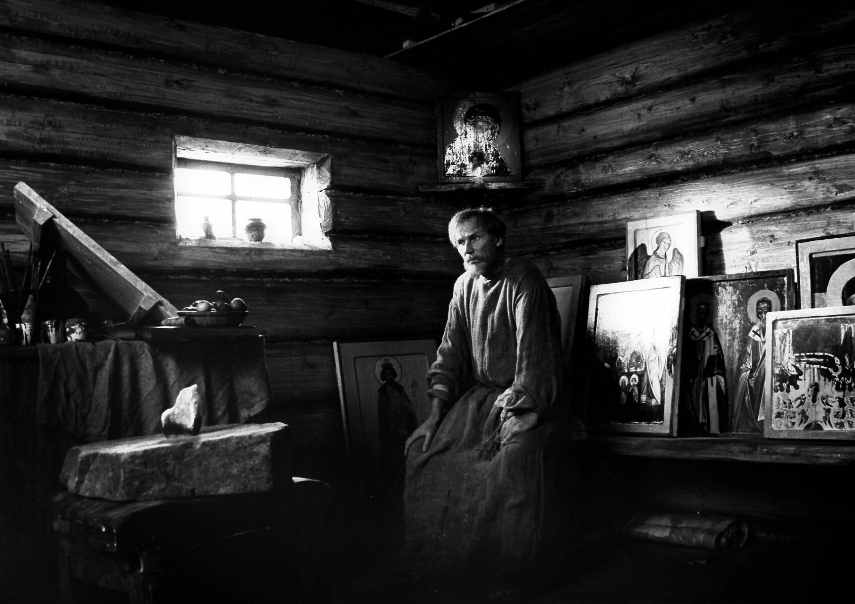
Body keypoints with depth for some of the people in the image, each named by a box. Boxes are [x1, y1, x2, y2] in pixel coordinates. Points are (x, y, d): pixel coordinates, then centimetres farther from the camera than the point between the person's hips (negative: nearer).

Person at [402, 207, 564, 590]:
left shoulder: (524, 281, -15)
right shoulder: (465, 285, 6)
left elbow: (532, 359, -21)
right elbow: (450, 353, 8)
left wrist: (502, 426, -25)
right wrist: (435, 415, -3)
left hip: (525, 399, -7)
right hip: (478, 393, 7)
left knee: (509, 461, -32)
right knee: (421, 450, -9)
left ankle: (510, 576, -12)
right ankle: (440, 562, 5)